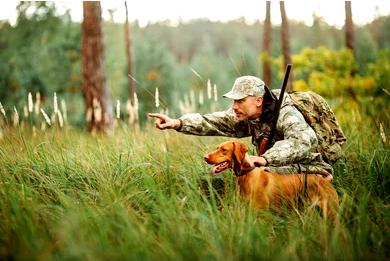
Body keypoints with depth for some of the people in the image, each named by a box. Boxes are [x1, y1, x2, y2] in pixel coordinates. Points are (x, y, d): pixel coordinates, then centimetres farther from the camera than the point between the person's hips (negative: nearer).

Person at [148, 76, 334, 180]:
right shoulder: (246, 117, -2)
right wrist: (178, 123, -23)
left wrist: (266, 158, -53)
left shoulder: (286, 115, -23)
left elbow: (301, 142, -42)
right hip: (278, 169, 7)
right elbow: (214, 122, -10)